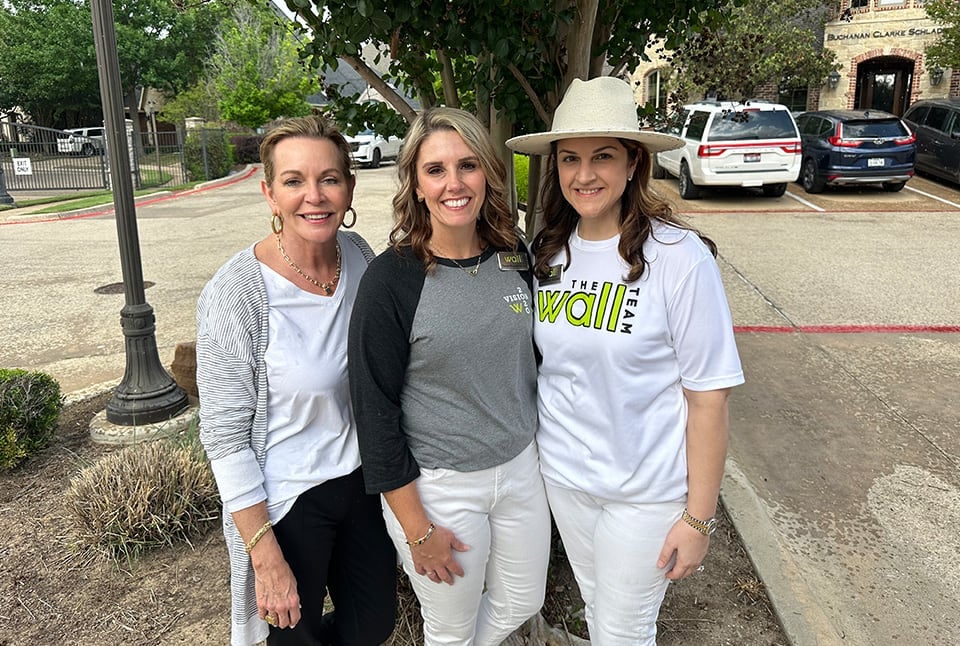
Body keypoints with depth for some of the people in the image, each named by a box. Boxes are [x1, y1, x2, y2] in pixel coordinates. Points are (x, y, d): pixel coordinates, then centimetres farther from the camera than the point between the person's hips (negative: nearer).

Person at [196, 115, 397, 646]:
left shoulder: (358, 254, -6)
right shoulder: (235, 294, -23)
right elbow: (224, 435, -17)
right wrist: (267, 558, -16)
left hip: (362, 478, 5)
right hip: (287, 502, -5)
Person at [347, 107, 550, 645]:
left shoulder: (515, 257, -4)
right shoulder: (391, 279, -18)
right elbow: (375, 410, -15)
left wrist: (545, 450, 13)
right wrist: (417, 530, -12)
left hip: (521, 466, 5)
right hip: (436, 485, -4)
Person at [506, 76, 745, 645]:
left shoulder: (680, 258, -20)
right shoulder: (547, 253, -4)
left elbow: (708, 397, -16)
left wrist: (699, 517, -13)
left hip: (646, 488, -4)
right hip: (563, 471, 5)